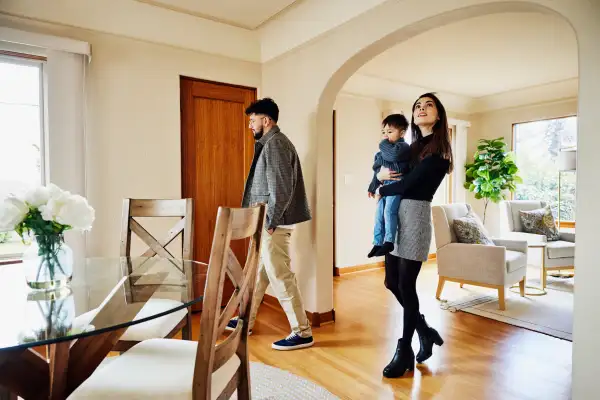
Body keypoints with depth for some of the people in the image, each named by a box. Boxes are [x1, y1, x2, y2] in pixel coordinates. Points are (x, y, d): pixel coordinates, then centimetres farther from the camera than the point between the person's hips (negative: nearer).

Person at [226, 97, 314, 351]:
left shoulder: (276, 144, -14)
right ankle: (246, 320, 34)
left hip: (274, 223, -10)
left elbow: (281, 188, -22)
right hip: (265, 221, 10)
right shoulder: (269, 144, 17)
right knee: (258, 273, 18)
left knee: (280, 277, -4)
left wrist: (270, 222, -19)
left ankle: (303, 333, 7)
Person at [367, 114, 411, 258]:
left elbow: (394, 155, -29)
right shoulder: (384, 149, 21)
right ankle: (377, 243, 17)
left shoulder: (403, 146, -5)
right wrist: (373, 187, 27)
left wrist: (384, 144, -11)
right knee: (379, 215, 9)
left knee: (389, 211, -21)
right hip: (384, 186, 9)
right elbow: (378, 169, 26)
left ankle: (389, 242, -16)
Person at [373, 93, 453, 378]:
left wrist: (381, 191, 1)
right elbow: (388, 170, 24)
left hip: (415, 216, -8)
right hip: (396, 214, 8)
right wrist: (380, 175, 1)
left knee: (405, 284, -2)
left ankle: (405, 351, 16)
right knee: (392, 281, 10)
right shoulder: (413, 147, 17)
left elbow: (407, 184, -15)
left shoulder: (438, 150, -8)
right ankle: (425, 331, 31)